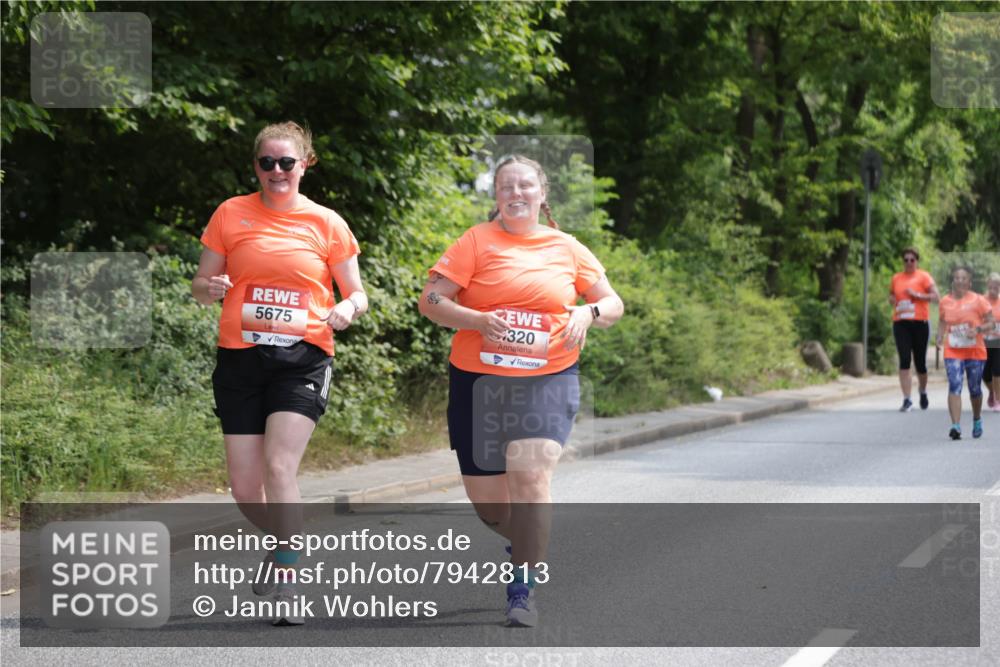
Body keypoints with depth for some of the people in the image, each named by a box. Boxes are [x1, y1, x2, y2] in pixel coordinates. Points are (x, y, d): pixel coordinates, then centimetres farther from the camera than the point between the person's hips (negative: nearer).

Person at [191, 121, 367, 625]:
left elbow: (356, 295, 10)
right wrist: (209, 288, -13)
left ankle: (286, 586, -12)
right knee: (245, 488, 2)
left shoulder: (326, 223, 4)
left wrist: (348, 309, -14)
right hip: (240, 357, 2)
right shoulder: (231, 214, 6)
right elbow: (200, 285, 11)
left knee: (279, 469, -20)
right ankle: (282, 543, 35)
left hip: (302, 358, -2)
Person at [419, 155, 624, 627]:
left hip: (548, 380, 0)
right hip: (478, 380, 1)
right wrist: (479, 321, -19)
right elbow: (430, 300, -3)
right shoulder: (477, 241, 1)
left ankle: (523, 589, -11)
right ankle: (530, 547, 39)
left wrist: (587, 313, -9)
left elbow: (613, 305, 13)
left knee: (529, 476, -21)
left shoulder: (567, 248, 7)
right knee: (485, 498, 6)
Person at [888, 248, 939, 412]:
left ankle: (923, 393, 33)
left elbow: (936, 297, -6)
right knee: (904, 360, -10)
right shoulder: (896, 278, 11)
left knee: (920, 361, 6)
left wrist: (917, 295, -14)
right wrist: (893, 300, 4)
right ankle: (907, 400, -11)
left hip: (920, 323, -2)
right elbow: (891, 296, 26)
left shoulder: (923, 276, 1)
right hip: (900, 323, 2)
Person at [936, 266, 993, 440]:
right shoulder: (945, 302, 3)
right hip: (952, 352, 1)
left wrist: (978, 329, -21)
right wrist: (940, 336, 0)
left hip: (975, 352, -1)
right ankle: (956, 426, -22)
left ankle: (977, 420, 38)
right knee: (954, 386, -16)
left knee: (975, 389, 10)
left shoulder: (978, 300, -5)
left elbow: (990, 323, -3)